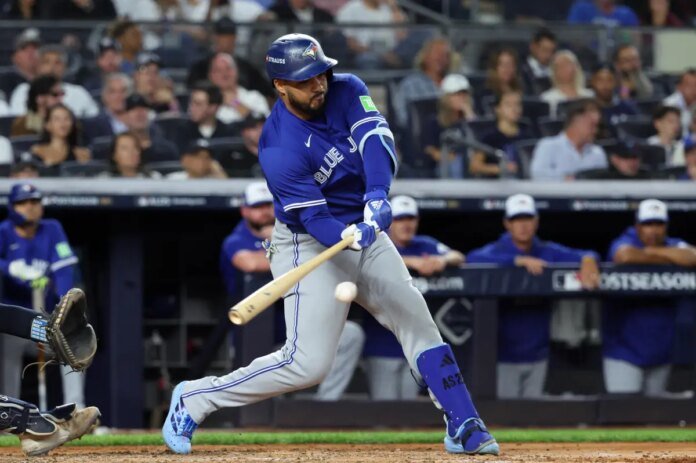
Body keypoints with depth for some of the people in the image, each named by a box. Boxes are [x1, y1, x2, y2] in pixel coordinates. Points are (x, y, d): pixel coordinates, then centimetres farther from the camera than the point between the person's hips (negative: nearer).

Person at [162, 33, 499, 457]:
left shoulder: (347, 91, -9)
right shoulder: (280, 149, -26)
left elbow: (377, 142, -23)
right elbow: (316, 219, -27)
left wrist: (377, 197, -40)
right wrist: (348, 238, -48)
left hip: (365, 229, 6)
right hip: (309, 246, -6)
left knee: (417, 321, 2)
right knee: (308, 363, -12)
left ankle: (464, 427, 8)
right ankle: (195, 400, 0)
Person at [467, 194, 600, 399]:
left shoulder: (548, 252, 7)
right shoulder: (496, 251, -4)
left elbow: (584, 255, -2)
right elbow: (473, 259, -25)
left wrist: (588, 262, -28)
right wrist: (519, 261, -30)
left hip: (537, 355, 4)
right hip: (504, 356, -4)